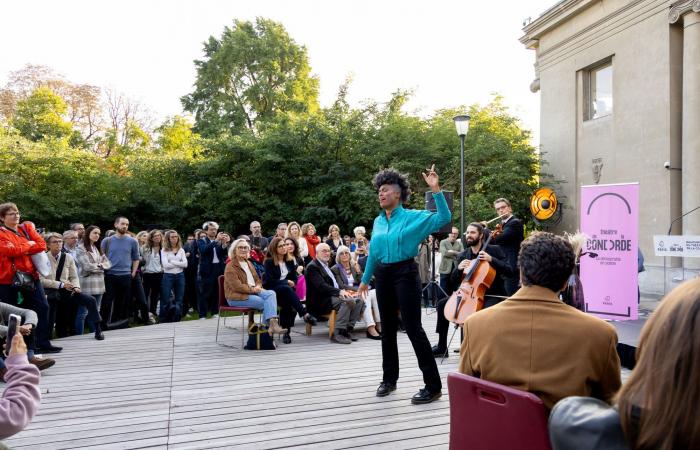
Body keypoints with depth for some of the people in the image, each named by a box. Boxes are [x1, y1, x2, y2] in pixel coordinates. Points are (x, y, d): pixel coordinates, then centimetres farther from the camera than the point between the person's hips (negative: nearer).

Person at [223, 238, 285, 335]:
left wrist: (258, 287, -4)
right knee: (265, 303, -25)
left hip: (253, 292, 7)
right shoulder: (230, 266, -5)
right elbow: (237, 286, -16)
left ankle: (272, 323, -35)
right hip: (237, 297, -7)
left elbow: (257, 279, 20)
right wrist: (253, 289, -17)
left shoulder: (248, 263, 20)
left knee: (271, 293, -23)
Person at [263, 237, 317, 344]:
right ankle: (305, 314, -41)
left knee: (287, 302, -33)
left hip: (286, 289, 3)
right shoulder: (269, 262, 1)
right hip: (273, 291, -3)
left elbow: (294, 278, 13)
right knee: (286, 288, -37)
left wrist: (292, 283, -9)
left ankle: (286, 331, -32)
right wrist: (287, 282, -11)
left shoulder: (290, 261, 14)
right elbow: (269, 281, -8)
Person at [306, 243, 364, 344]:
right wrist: (339, 291, -32)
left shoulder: (326, 265, 24)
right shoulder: (312, 267, -7)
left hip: (333, 296, 9)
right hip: (320, 301, -9)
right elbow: (321, 286, -21)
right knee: (348, 301, -30)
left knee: (359, 300, -7)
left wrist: (343, 291, 1)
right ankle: (337, 333, -28)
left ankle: (347, 330, -9)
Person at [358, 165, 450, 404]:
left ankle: (433, 385, 0)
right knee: (387, 328, 13)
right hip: (383, 275, 6)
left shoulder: (413, 217, -6)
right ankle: (389, 379, 28)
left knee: (413, 327, -8)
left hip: (405, 273, -6)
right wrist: (365, 279, 21)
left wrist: (436, 190, -27)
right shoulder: (378, 221, 10)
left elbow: (444, 218, -18)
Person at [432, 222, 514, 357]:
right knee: (442, 304, -5)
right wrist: (458, 268, -12)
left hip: (492, 295, -5)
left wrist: (491, 259, -24)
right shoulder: (462, 256, 8)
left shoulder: (494, 250, -5)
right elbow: (453, 281, 8)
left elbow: (509, 272, -14)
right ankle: (442, 346, 2)